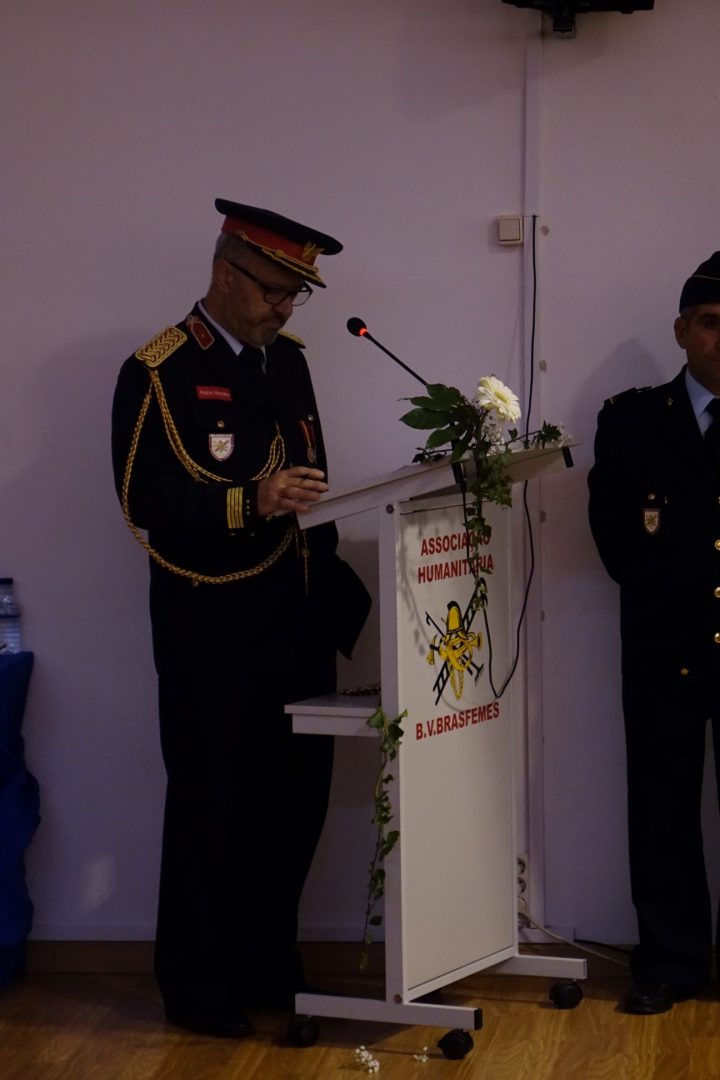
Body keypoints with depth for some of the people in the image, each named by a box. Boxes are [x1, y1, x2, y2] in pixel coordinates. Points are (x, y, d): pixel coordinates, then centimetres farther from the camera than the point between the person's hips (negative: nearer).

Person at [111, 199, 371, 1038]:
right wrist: (251, 502, -30)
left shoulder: (287, 361, 12)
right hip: (212, 630, -7)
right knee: (212, 803, 3)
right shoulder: (157, 371, -9)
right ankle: (196, 984, 17)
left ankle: (267, 966, 27)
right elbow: (144, 501, -17)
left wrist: (335, 592, 11)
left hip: (299, 621, 7)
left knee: (293, 796, 12)